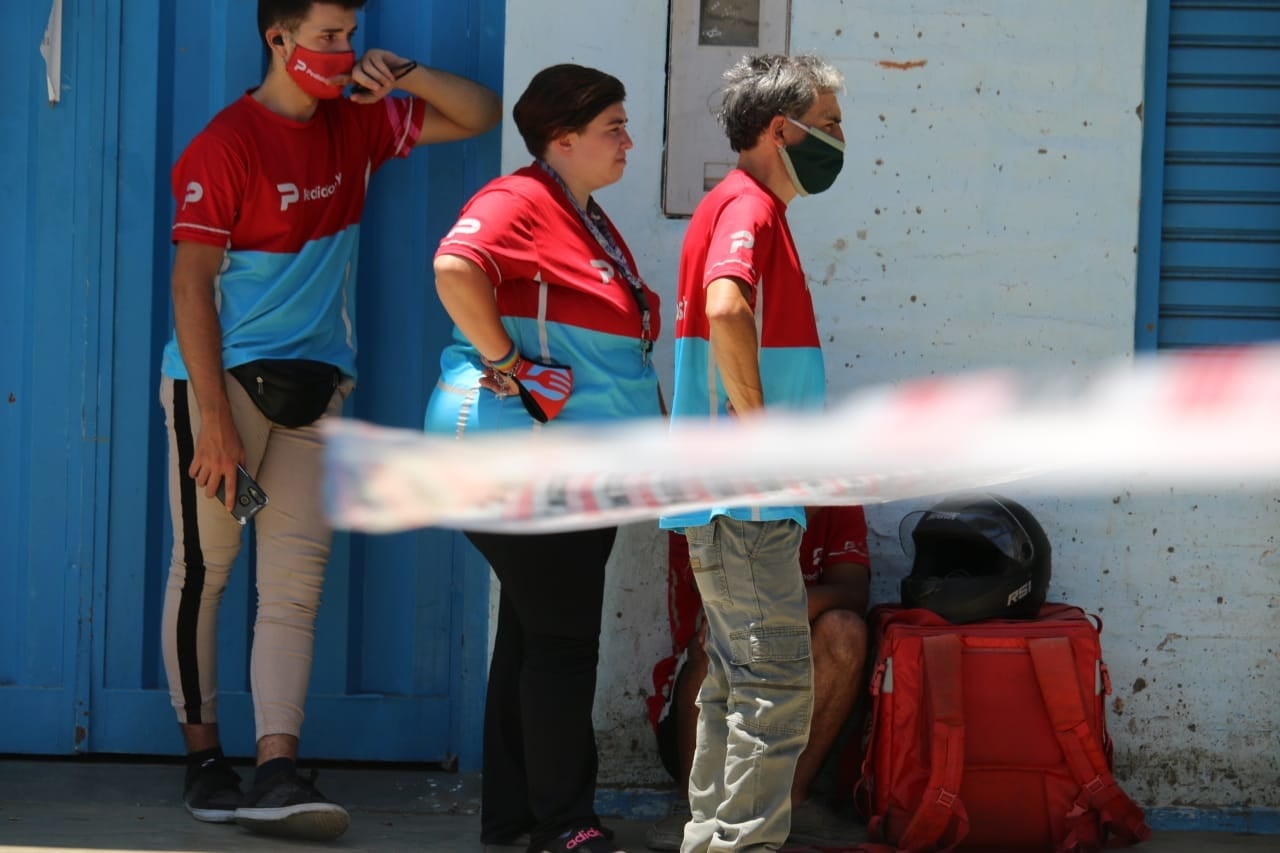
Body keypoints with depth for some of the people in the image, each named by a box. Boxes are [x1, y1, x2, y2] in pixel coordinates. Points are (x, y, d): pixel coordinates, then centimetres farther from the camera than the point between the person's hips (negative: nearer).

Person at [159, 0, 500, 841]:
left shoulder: (357, 127, 9)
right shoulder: (225, 146, -9)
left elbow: (481, 113, 17)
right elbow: (192, 284, -12)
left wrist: (403, 76, -3)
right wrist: (214, 420, -18)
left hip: (314, 389, 5)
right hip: (223, 378, -5)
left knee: (295, 582, -5)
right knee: (204, 571, 1)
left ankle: (277, 771, -11)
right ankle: (204, 757, 11)